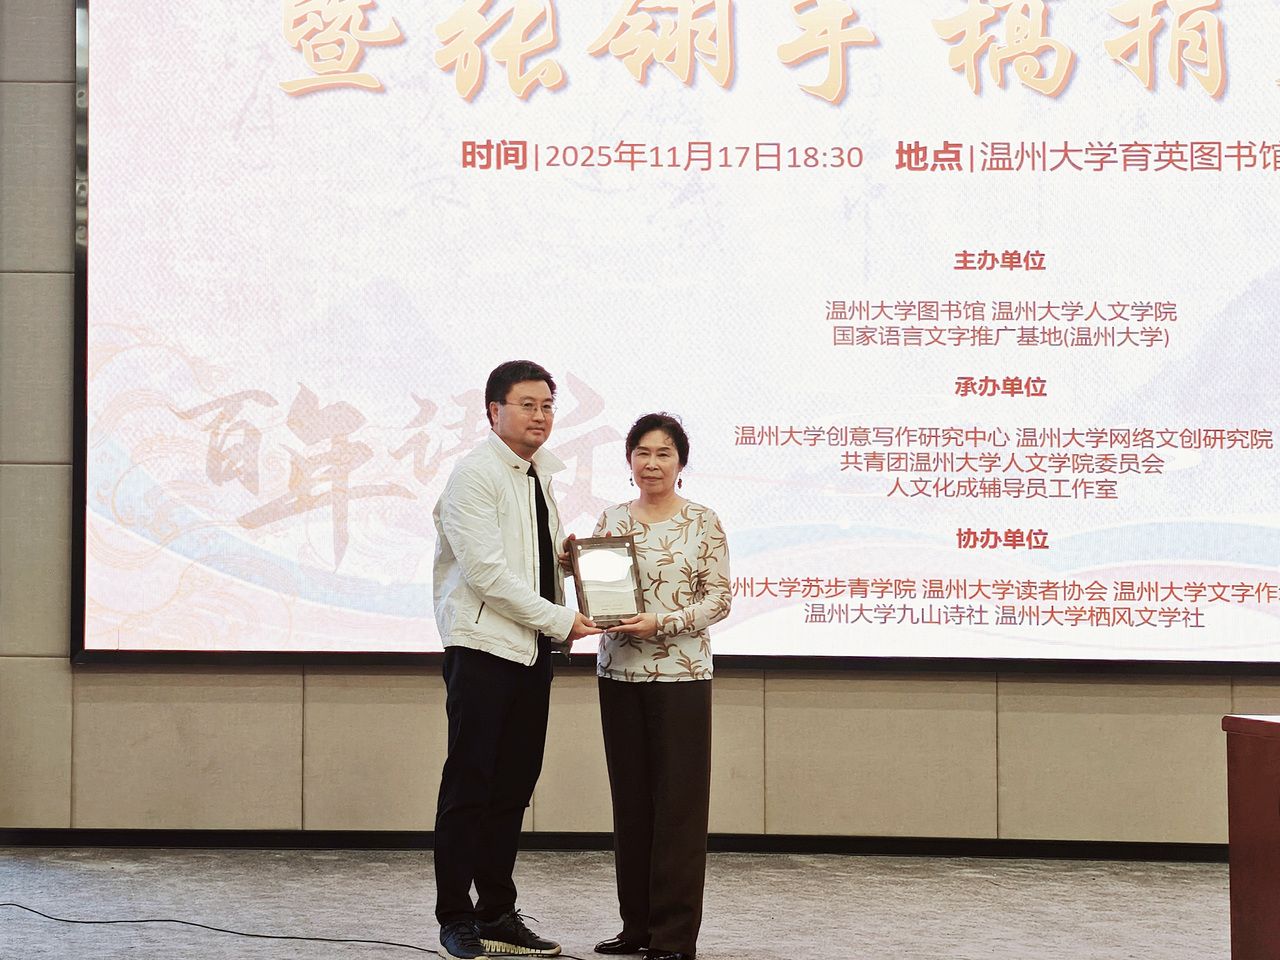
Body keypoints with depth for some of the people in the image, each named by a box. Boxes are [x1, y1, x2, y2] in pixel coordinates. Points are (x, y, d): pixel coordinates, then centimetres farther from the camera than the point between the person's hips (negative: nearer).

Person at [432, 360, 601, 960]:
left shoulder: (542, 471, 15)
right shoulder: (475, 476, -10)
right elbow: (488, 571, -18)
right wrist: (559, 620, -14)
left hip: (533, 649, 8)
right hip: (483, 648, -8)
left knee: (514, 787, 10)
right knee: (468, 789, -3)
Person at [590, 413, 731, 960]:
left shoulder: (703, 523, -3)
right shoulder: (611, 519, 10)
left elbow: (719, 599, -6)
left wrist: (664, 621, -18)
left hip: (681, 676, -4)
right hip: (619, 673, 4)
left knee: (679, 802, -2)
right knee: (630, 798, 9)